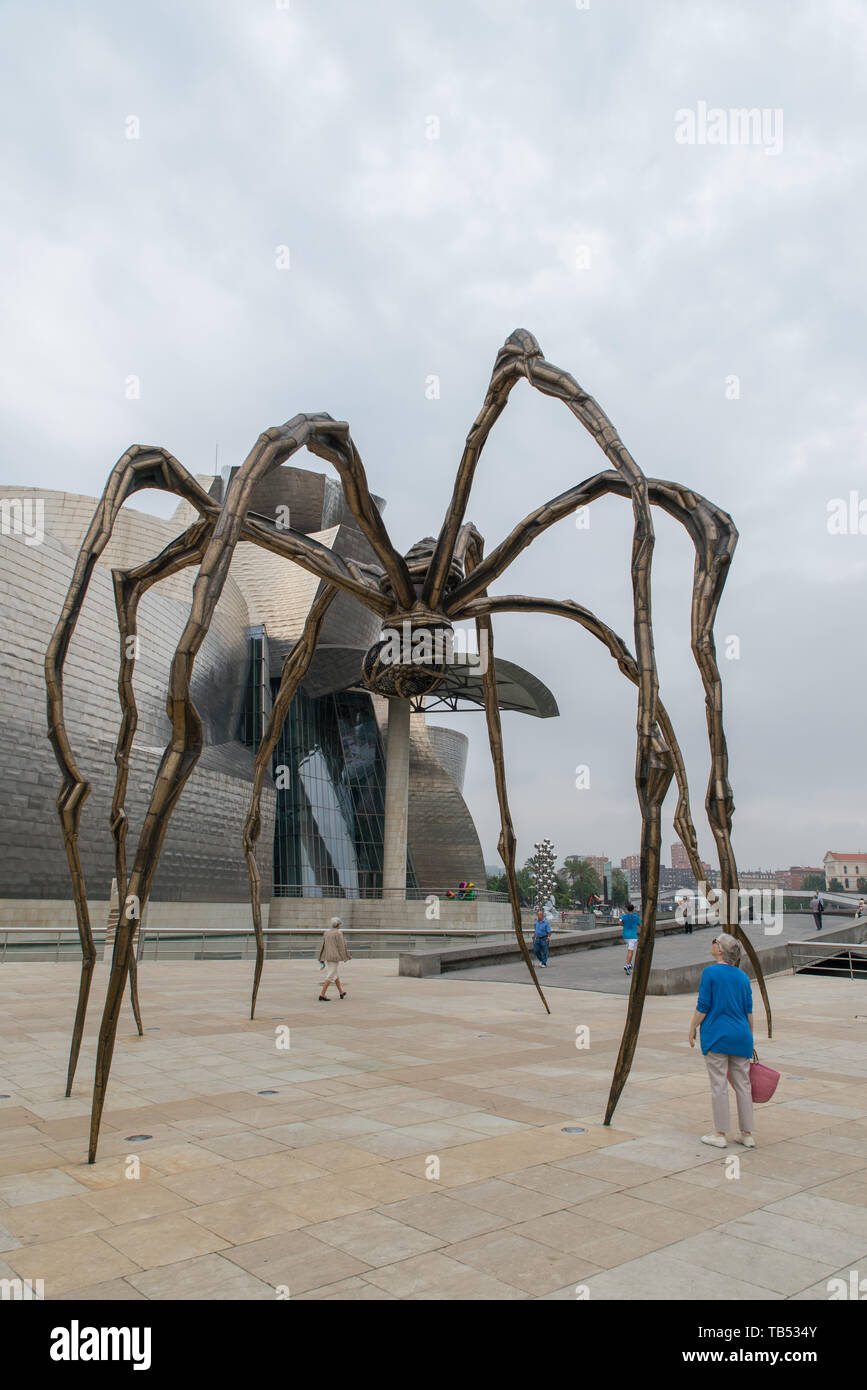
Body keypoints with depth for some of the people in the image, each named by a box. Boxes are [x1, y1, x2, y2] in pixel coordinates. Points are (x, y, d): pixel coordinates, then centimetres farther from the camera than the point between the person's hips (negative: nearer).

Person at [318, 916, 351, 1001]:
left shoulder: (327, 933, 9)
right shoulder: (338, 933, -11)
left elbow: (322, 945, 9)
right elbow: (341, 946, -10)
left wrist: (321, 958, 13)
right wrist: (348, 956, 0)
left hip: (327, 957, 8)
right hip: (335, 957, -8)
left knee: (336, 974, 20)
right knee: (330, 976, -5)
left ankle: (341, 993, 31)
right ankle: (322, 995, -10)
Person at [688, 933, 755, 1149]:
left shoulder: (710, 973, -10)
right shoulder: (742, 976, 7)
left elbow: (702, 1007, -11)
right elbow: (749, 1011, 10)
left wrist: (692, 1029, 1)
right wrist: (750, 1036, 21)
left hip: (716, 1035, -5)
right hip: (741, 1035, 5)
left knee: (719, 1085, 1)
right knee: (743, 1085, 11)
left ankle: (720, 1135, 8)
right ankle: (747, 1134, 17)